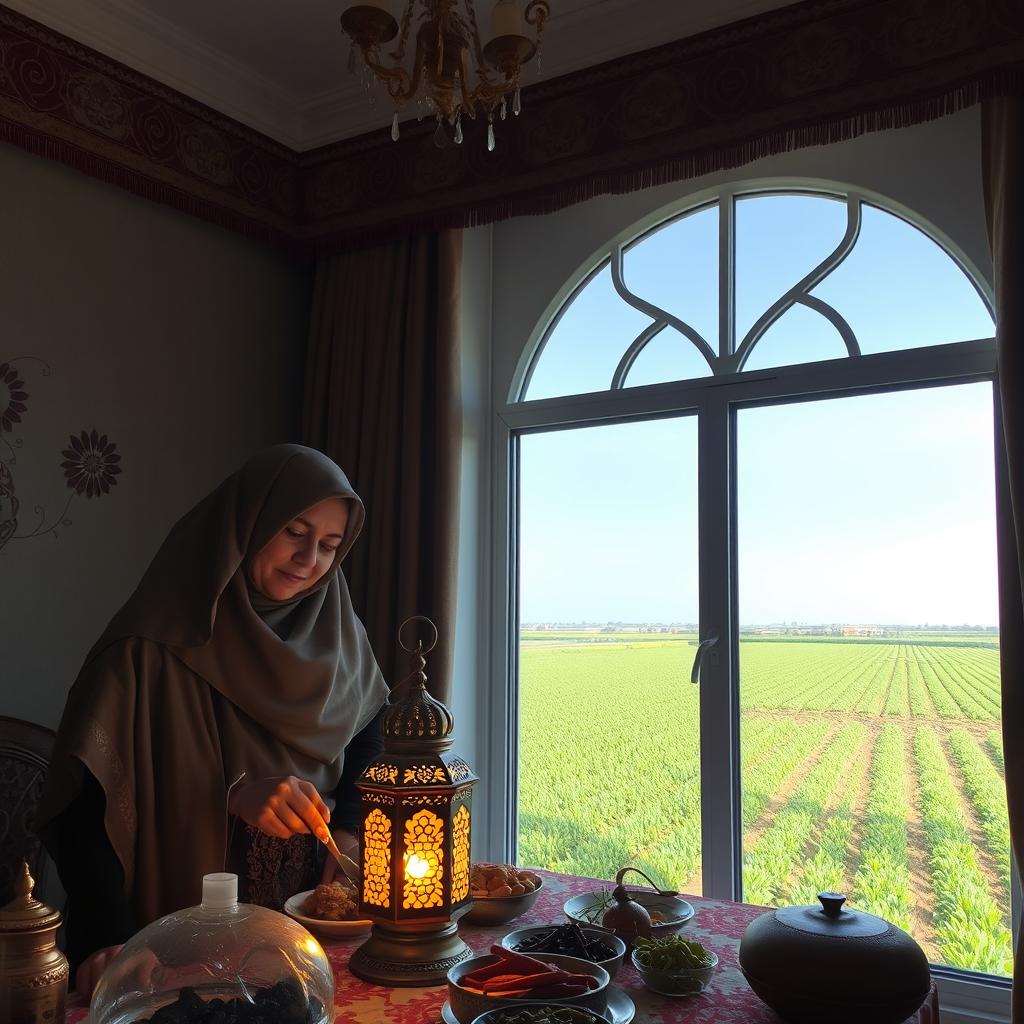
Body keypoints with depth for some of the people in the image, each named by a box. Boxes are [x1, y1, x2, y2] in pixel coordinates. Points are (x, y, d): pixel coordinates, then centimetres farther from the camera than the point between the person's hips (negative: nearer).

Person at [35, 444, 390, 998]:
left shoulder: (335, 630, -2)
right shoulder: (160, 641, -18)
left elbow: (370, 733, 8)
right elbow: (85, 804, -20)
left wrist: (349, 829, -6)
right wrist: (128, 912, -32)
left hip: (317, 907, 5)